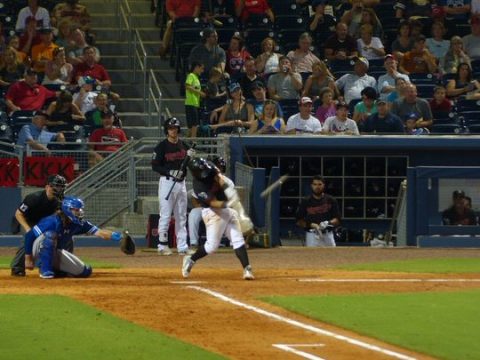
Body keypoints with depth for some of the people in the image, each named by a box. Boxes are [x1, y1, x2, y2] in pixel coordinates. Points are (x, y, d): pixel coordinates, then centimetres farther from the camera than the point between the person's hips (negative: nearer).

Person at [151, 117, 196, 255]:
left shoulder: (183, 145, 10)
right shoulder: (162, 146, -7)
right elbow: (155, 166, -10)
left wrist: (190, 156, -7)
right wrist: (170, 172, -21)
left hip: (181, 182, 6)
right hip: (167, 182, -6)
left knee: (181, 216, 8)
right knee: (165, 215, -6)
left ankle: (182, 246, 12)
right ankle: (162, 245, 2)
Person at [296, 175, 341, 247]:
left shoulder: (331, 200, 6)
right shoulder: (305, 202, 3)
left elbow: (337, 220, 4)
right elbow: (299, 221, 3)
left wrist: (328, 223, -16)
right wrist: (311, 225, -14)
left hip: (328, 236, 1)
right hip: (312, 235, -1)